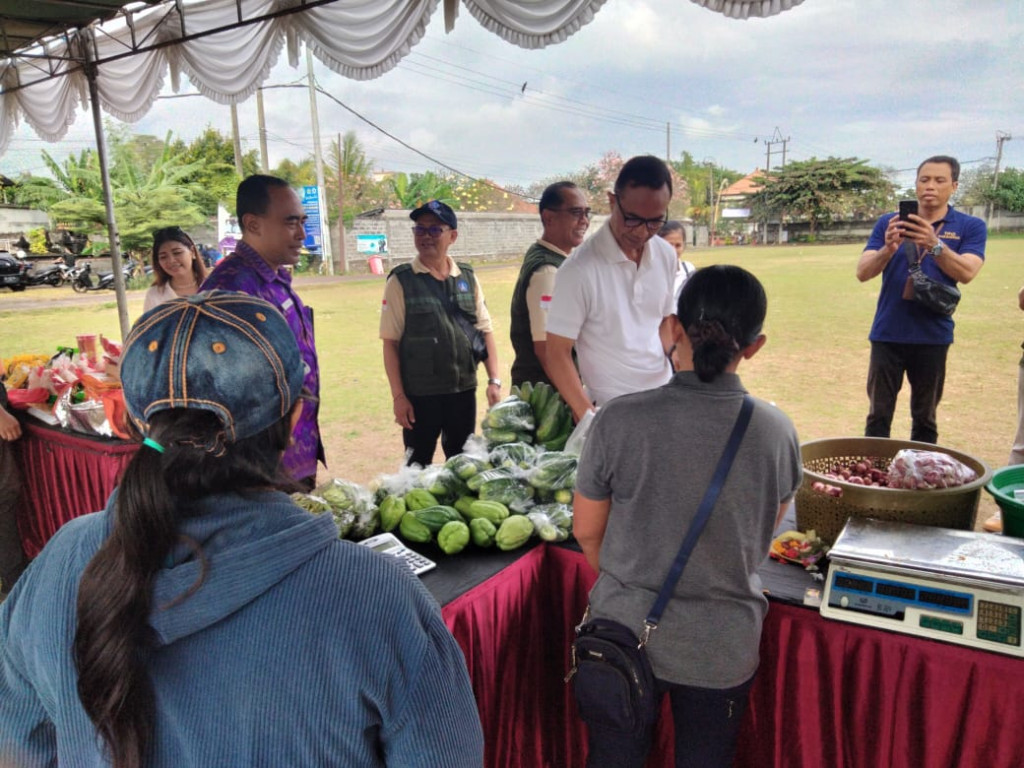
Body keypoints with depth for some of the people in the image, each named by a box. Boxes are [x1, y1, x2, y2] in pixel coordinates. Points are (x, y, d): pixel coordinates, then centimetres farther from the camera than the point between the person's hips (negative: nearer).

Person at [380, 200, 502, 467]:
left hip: (464, 390, 3)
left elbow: (485, 331, 8)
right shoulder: (401, 281, -6)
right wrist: (398, 396, -10)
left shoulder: (468, 278, 4)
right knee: (418, 466, 9)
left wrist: (494, 380, 2)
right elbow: (391, 343, -7)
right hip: (420, 394, -3)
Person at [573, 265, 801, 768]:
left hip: (625, 632, -1)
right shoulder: (777, 431, -14)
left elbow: (586, 530, -7)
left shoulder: (619, 420, -20)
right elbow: (767, 532, 3)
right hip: (724, 649, 2)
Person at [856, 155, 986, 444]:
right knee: (879, 415, 3)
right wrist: (888, 248, -25)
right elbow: (863, 272, -5)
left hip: (933, 336, 0)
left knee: (925, 418, 9)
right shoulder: (889, 222, 4)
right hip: (888, 333, 0)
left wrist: (934, 244, -31)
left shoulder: (970, 227, 2)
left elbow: (967, 273, -14)